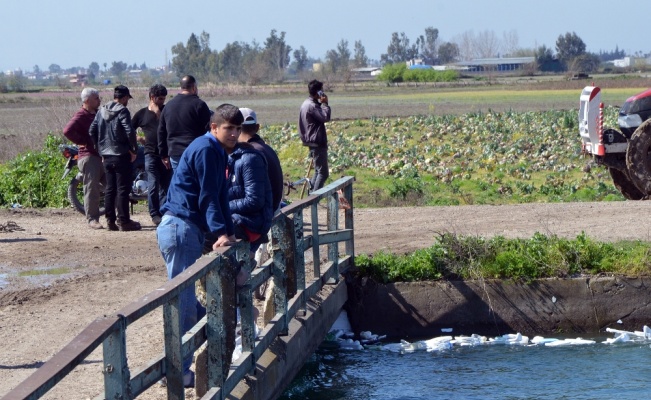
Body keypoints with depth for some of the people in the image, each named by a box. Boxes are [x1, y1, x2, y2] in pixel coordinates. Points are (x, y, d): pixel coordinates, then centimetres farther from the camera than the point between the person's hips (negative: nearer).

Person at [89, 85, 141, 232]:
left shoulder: (102, 111, 10)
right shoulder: (122, 111, -11)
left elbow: (92, 131, 9)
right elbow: (129, 131, -20)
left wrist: (100, 148, 15)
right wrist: (134, 150, -9)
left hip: (106, 156, 7)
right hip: (121, 155, -7)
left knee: (110, 188, 10)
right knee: (123, 188, -3)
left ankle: (110, 221, 12)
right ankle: (123, 221, -3)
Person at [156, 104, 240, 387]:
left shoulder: (218, 152, 18)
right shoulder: (206, 149, -13)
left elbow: (220, 195, 19)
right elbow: (208, 195, -19)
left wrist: (229, 233, 11)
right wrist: (221, 232, -24)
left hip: (190, 228, 11)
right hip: (180, 227, -11)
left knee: (186, 298, 16)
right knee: (183, 301, -9)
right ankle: (178, 371, -7)